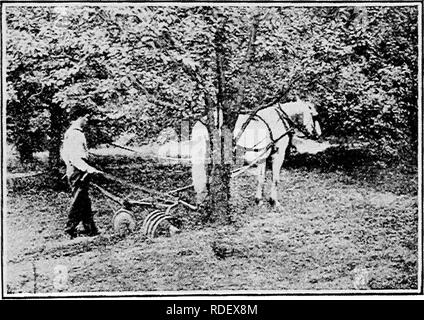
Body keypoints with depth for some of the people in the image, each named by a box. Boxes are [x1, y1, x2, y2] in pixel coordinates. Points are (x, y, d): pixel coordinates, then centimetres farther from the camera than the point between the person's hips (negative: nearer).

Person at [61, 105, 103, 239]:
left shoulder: (69, 132, 15)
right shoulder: (76, 134, -17)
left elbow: (63, 153, 23)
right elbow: (74, 157, -25)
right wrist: (88, 169, -30)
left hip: (73, 171, 10)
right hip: (78, 172, -10)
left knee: (85, 202, 13)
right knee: (78, 202, -2)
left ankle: (91, 229, 18)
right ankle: (70, 230, 5)